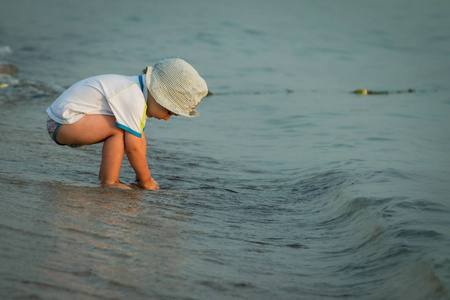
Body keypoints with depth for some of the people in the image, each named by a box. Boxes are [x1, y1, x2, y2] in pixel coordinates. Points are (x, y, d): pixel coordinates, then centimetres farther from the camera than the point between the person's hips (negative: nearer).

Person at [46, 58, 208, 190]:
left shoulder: (139, 89, 8)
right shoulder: (133, 100, -24)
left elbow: (139, 139, 12)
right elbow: (133, 147, -23)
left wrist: (142, 175, 12)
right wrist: (146, 181, -11)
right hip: (63, 122, -10)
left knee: (134, 131, 9)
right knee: (119, 129, -24)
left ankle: (104, 174, 10)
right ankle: (109, 182, -16)